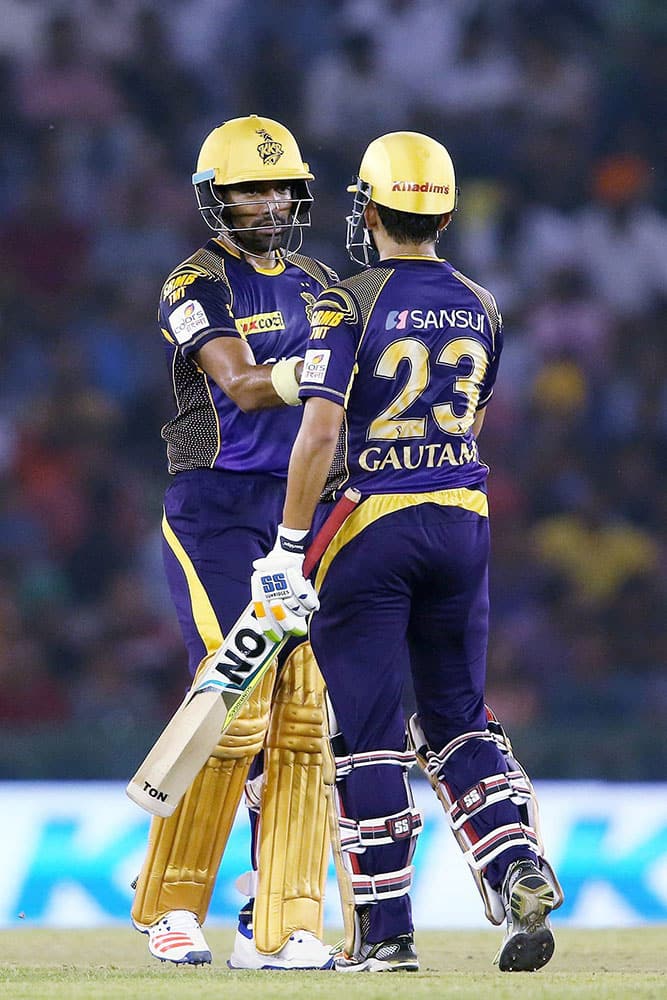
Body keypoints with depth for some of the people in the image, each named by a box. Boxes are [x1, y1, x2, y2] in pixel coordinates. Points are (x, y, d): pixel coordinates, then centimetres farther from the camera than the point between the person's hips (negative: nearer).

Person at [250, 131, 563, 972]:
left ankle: (385, 931, 2)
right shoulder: (479, 309, 6)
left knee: (368, 734, 2)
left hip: (371, 525, -5)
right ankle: (517, 864, -5)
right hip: (462, 522, 5)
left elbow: (320, 432, -19)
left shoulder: (349, 307, -12)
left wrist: (288, 547, -15)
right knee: (457, 718, 16)